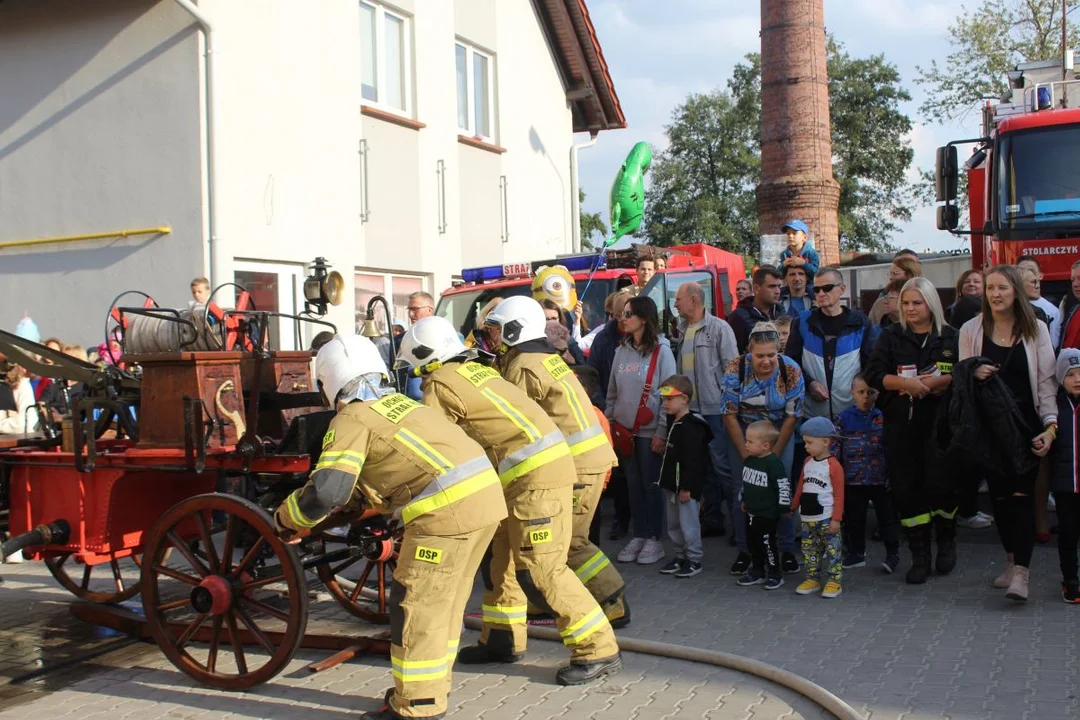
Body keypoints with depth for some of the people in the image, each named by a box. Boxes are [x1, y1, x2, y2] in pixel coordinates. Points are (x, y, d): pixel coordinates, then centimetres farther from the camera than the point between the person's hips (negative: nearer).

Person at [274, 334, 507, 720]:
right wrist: (351, 501, 41)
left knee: (416, 605, 4)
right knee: (444, 602, 21)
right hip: (485, 494, 9)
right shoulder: (397, 402, 23)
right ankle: (431, 689, 34)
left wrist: (285, 518, 6)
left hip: (449, 508, -9)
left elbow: (326, 491, -12)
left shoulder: (352, 419, -2)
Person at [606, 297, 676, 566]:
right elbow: (612, 391, 14)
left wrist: (662, 431, -13)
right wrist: (608, 423, 9)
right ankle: (639, 536, 18)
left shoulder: (661, 351, -8)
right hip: (625, 429, 5)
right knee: (633, 484, 10)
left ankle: (655, 539, 12)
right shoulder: (621, 351, 8)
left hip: (650, 431, -5)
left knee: (651, 485, 2)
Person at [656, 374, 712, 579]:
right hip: (671, 484, 10)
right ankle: (680, 556, 28)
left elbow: (693, 460, -22)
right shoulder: (673, 422, 11)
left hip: (687, 485, -10)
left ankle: (694, 560, 8)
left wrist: (687, 486, -22)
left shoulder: (691, 426, -20)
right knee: (673, 523, 17)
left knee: (688, 523, -2)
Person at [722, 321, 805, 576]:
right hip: (742, 432, 0)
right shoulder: (735, 369, -21)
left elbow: (792, 417, -11)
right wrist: (747, 456, -15)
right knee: (744, 490, -4)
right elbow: (730, 416, -14)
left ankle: (787, 550, 6)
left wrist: (773, 455, -12)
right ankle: (744, 551, 9)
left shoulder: (792, 371, -19)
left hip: (779, 433, 0)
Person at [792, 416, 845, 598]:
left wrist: (836, 519, -13)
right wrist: (793, 506, 19)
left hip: (826, 518, -7)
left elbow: (839, 495, -13)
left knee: (832, 550, 1)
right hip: (808, 518, 7)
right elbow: (801, 486, 17)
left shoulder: (833, 466, -14)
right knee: (809, 549, 12)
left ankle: (834, 581, 9)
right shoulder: (808, 462, 7)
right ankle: (812, 579, 22)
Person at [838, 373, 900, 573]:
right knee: (853, 518, 12)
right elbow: (836, 449, 3)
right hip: (853, 480, 2)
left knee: (887, 517, 5)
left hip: (881, 479, -2)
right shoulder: (844, 418, 0)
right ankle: (856, 552, 26)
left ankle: (892, 553, 16)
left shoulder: (882, 418, -3)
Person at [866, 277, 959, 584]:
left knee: (941, 484, -5)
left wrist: (937, 381, -19)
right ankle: (920, 556, 14)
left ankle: (946, 541, 23)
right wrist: (906, 382, -17)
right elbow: (873, 374, -2)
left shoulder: (950, 337, 5)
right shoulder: (891, 336, 8)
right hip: (901, 424, 2)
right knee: (906, 487, 1)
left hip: (939, 422, -1)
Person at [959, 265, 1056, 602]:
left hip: (1026, 424, -2)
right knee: (998, 494, 6)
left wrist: (1050, 425, -9)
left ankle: (1021, 573, -10)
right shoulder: (971, 330, 4)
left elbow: (1046, 381, 0)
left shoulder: (1035, 330, 1)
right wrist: (973, 375, -15)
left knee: (1022, 494, -8)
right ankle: (1011, 560, 22)